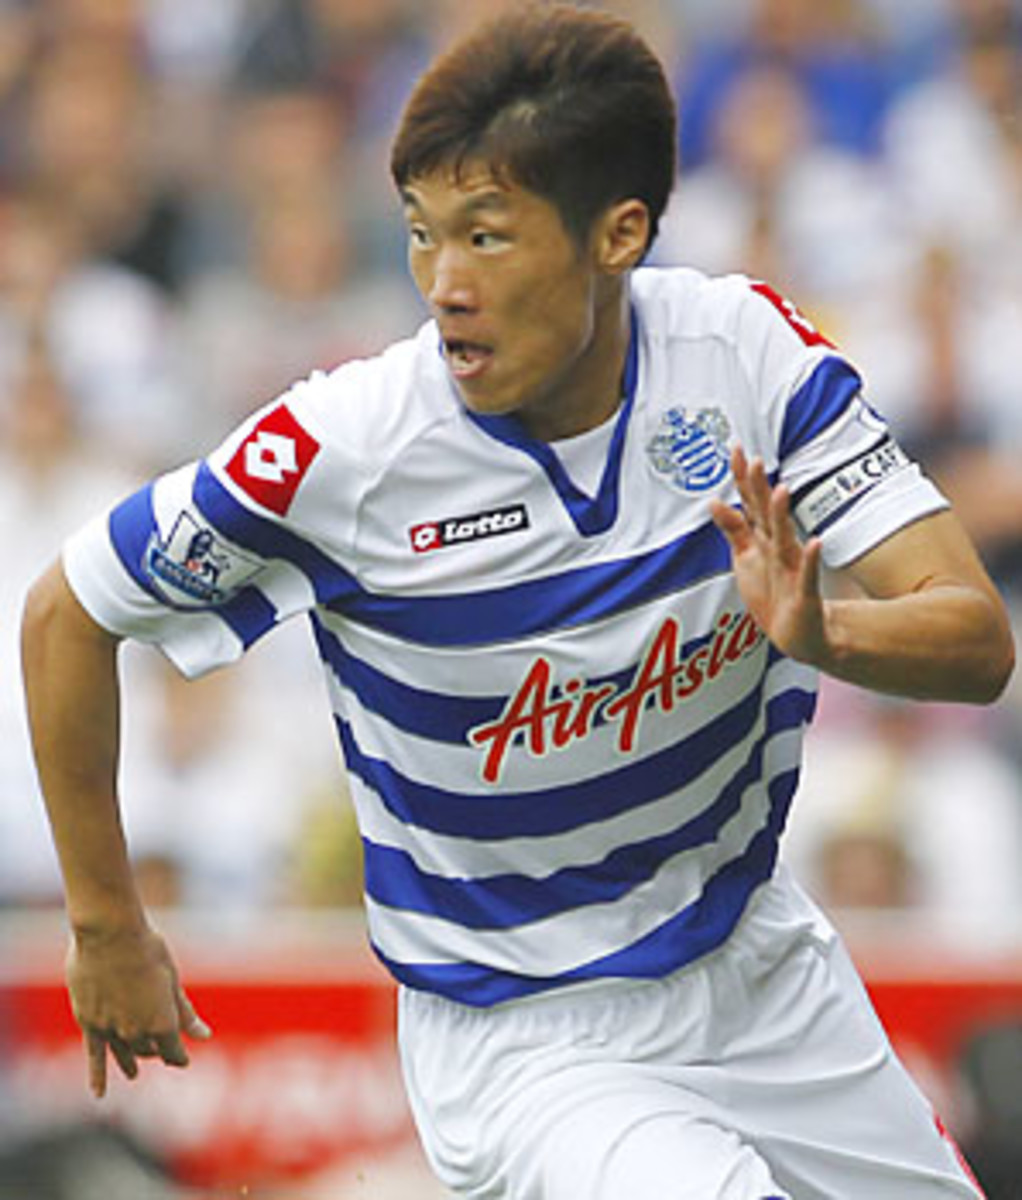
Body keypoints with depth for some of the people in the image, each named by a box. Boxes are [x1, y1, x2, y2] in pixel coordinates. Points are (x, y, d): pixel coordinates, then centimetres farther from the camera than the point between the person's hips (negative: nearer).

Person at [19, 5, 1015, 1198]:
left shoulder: (747, 351, -13)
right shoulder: (340, 451, -21)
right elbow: (66, 618, -7)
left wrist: (818, 634, -38)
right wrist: (108, 927, 2)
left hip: (764, 972, 5)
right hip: (525, 1044, -5)